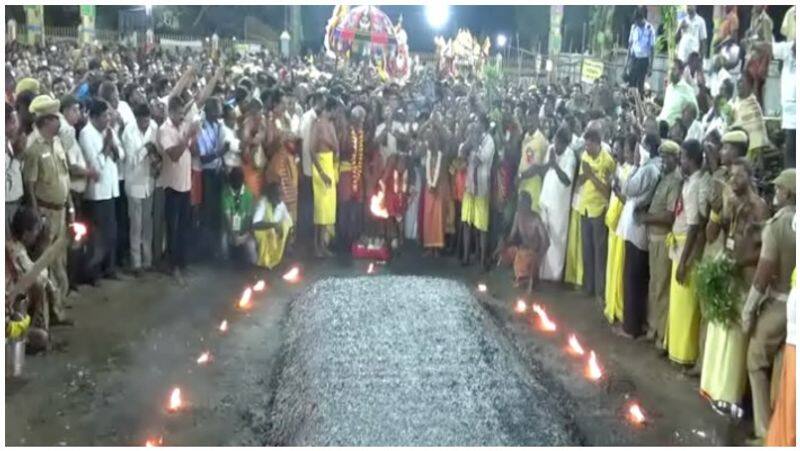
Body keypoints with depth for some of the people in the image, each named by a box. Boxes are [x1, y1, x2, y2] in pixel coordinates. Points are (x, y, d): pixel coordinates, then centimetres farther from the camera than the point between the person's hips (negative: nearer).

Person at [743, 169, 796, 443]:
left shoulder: (778, 223, -15)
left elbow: (764, 272, -16)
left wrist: (748, 309, -8)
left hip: (778, 305, -5)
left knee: (757, 364, 9)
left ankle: (765, 433, 9)